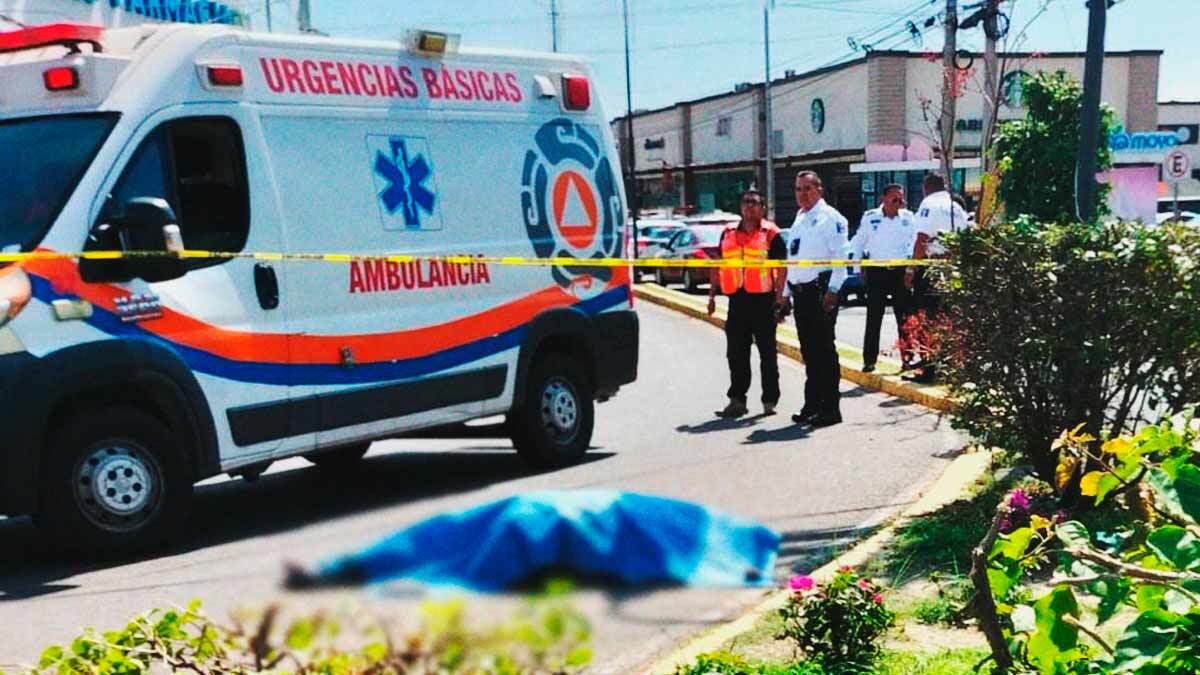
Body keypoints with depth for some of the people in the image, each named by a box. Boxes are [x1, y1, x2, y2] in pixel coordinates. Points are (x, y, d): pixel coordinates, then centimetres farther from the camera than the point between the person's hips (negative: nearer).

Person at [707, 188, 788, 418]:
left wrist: (778, 298, -10)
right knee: (736, 354, 7)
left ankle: (770, 400, 11)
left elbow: (781, 267, -4)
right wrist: (712, 294, 11)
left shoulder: (770, 234, 0)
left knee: (767, 353, 4)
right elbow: (717, 265, 17)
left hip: (762, 300, -4)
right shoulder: (729, 234, 13)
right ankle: (737, 399, 14)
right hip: (737, 300, 4)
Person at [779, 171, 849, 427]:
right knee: (808, 351, 11)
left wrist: (832, 290, -20)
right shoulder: (799, 219, 20)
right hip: (800, 291, 8)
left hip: (821, 289, -8)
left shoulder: (830, 217, -5)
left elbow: (841, 256, -12)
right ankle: (812, 406, 18)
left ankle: (830, 408, -4)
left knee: (824, 349, -7)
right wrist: (786, 292, 20)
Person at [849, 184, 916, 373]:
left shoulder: (908, 217, 3)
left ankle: (907, 358, 11)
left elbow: (915, 240, 12)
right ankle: (869, 360, 5)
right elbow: (858, 241, 9)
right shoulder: (870, 217, 0)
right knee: (873, 319, 1)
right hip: (877, 271, -1)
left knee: (904, 318, 4)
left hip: (900, 271, 1)